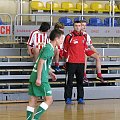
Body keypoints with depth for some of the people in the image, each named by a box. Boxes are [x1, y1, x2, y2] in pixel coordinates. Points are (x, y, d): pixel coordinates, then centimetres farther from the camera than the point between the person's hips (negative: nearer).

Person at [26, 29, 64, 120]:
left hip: (34, 77, 9)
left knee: (33, 99, 9)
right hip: (41, 78, -9)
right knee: (49, 99, -6)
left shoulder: (47, 47, 17)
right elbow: (41, 62, -19)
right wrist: (39, 78, -22)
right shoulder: (49, 48, -12)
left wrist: (50, 73, 26)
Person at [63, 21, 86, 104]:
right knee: (69, 81, -3)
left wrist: (83, 58, 14)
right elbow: (65, 49, 1)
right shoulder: (69, 37, -5)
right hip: (71, 62, -5)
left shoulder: (83, 37, 10)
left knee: (80, 81, 8)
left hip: (81, 62, 5)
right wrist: (67, 57, 6)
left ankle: (80, 98, 14)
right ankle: (68, 98, 0)